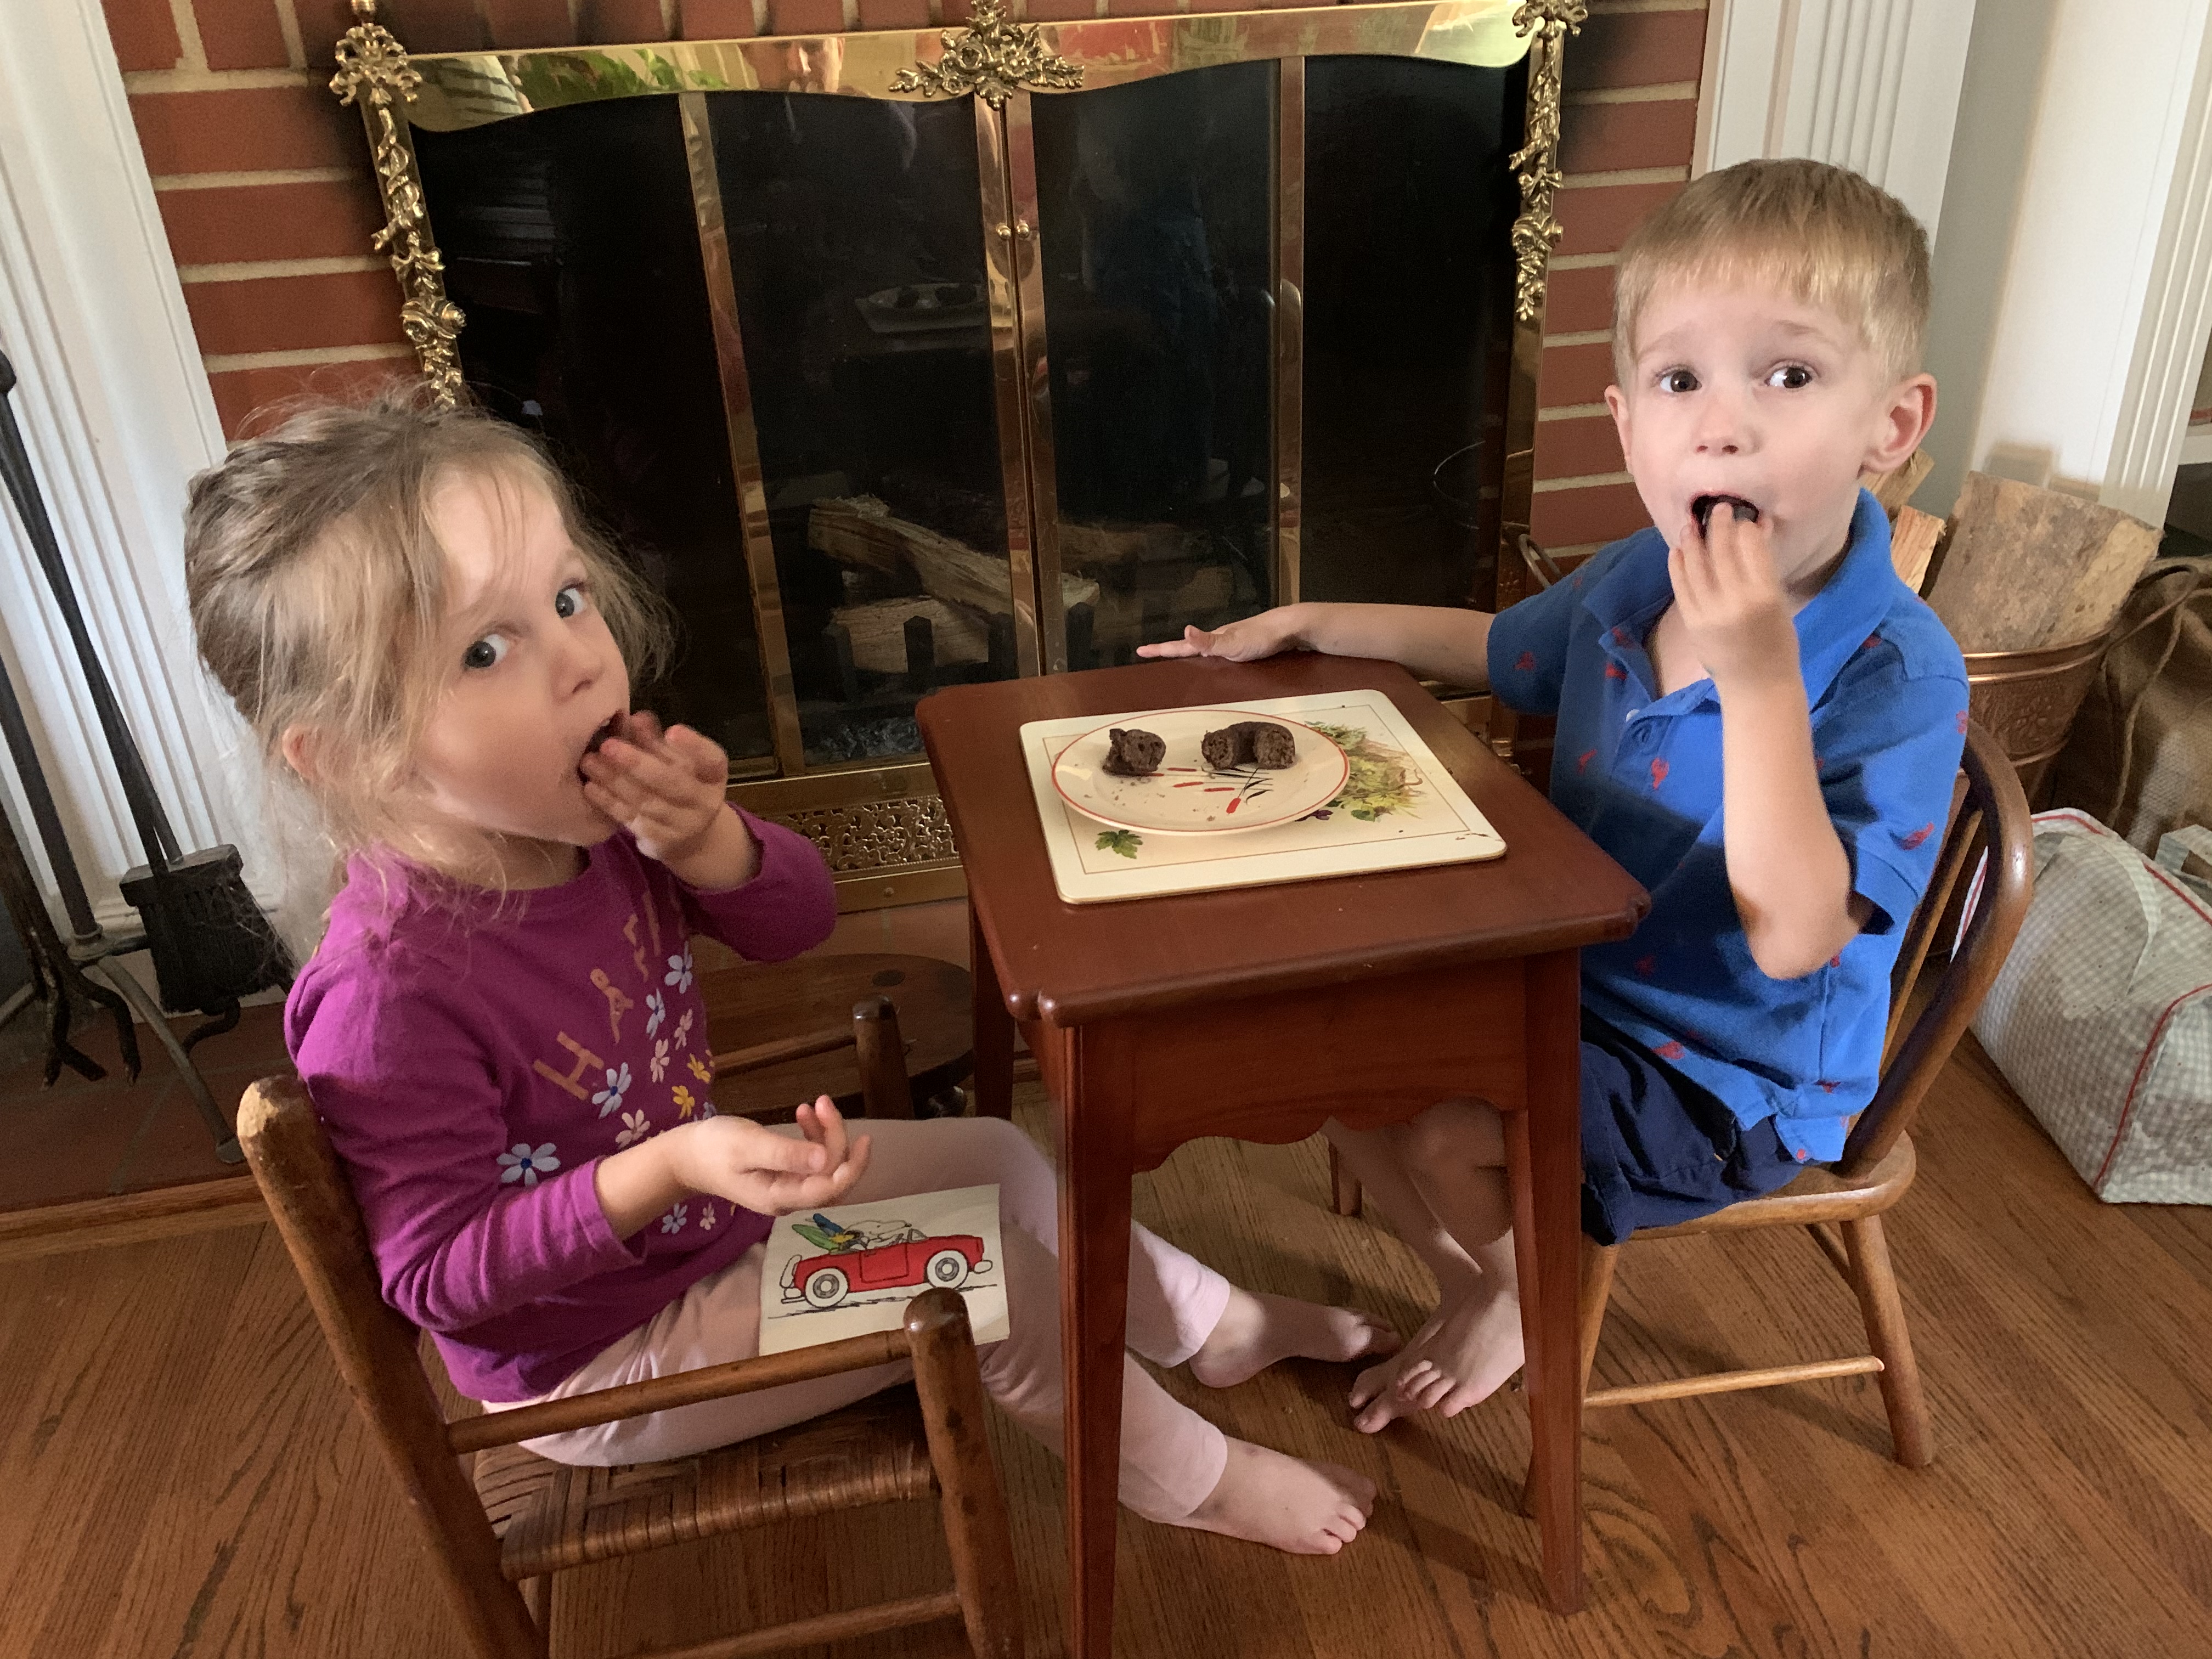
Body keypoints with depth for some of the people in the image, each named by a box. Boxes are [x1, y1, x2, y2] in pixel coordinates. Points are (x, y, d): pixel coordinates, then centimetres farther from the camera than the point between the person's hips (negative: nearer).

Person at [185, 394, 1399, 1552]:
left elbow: (798, 920, -6)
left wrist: (705, 840, -28)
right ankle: (1195, 1482, 19)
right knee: (985, 1276, -9)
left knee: (994, 1161, 12)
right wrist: (667, 1170, -41)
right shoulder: (390, 991, -36)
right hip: (600, 1360, -7)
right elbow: (436, 1275, -27)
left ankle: (1220, 1329, 37)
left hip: (703, 1206, 7)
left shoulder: (592, 818, -15)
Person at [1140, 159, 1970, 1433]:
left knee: (1447, 1136, -23)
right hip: (1576, 984, 7)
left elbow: (1790, 941, -36)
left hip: (1735, 1078, -7)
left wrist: (1757, 675, -44)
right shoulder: (1630, 586, -7)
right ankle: (1471, 1278, 24)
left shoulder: (1898, 673, -28)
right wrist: (1303, 624, 10)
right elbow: (1497, 649, 16)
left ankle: (1529, 1296, 14)